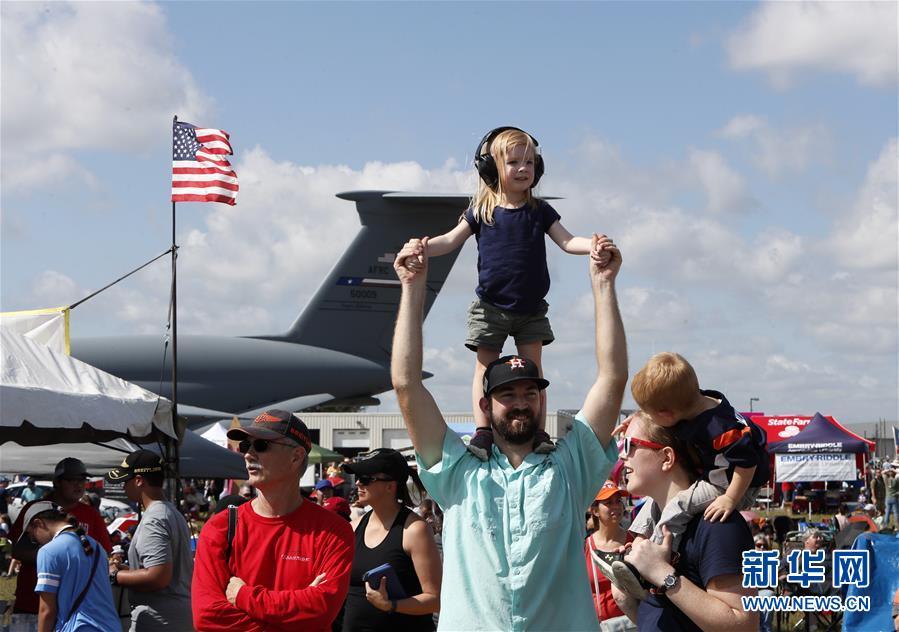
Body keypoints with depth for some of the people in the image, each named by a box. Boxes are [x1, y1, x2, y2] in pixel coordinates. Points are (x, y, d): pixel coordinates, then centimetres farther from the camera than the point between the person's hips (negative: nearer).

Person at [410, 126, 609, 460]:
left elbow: (566, 241, -4)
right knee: (485, 367, -1)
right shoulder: (482, 211, -2)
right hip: (491, 306, -1)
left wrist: (592, 246, -24)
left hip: (531, 309, 1)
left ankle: (538, 431, 3)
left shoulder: (539, 210, 1)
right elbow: (451, 239, -2)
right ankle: (482, 431, -1)